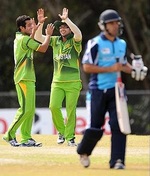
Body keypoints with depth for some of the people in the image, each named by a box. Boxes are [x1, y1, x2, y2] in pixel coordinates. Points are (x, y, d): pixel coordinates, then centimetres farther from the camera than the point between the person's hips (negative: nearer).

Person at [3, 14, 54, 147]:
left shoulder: (19, 38, 17)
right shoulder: (24, 39, -11)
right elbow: (42, 48, -13)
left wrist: (34, 30, 34)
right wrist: (48, 35, 0)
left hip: (28, 79, 10)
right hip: (24, 78, -10)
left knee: (30, 109, 8)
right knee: (25, 109, -13)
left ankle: (25, 138, 6)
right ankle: (10, 135, -10)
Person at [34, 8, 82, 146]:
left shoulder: (74, 42, -2)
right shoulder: (55, 41, 11)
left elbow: (79, 34, -26)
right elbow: (38, 37, 6)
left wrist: (67, 19, -27)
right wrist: (40, 23, -9)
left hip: (73, 83, -3)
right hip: (57, 82, 3)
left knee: (71, 110, -4)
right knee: (54, 106, -10)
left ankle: (70, 137, 7)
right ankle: (61, 131, 10)